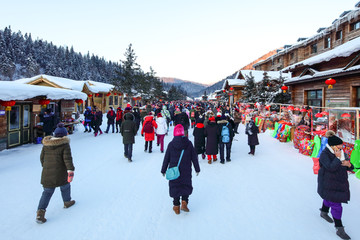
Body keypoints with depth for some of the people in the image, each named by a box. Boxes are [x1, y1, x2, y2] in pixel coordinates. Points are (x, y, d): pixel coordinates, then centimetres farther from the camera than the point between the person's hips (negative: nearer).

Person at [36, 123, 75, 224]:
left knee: (47, 192, 12)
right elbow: (67, 158, -17)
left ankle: (40, 212, 1)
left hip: (47, 173, 4)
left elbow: (42, 157, 13)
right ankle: (67, 202, 40)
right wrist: (70, 170, -17)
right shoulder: (65, 145, -11)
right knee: (65, 186, 22)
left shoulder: (46, 144, 5)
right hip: (60, 173, -4)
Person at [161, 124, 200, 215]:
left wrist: (163, 170, 10)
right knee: (186, 186, 16)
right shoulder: (188, 143, -5)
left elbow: (166, 158, -1)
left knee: (175, 187, 10)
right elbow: (194, 157, 0)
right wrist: (197, 169, 10)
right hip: (186, 171, 0)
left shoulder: (171, 144, -7)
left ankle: (176, 206, 14)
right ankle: (184, 201, 0)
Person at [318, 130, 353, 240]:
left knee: (329, 198, 27)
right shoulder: (324, 155, -21)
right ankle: (339, 229, 4)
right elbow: (331, 167, -31)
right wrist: (337, 158, -30)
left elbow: (350, 167, 5)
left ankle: (324, 212, 53)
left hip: (340, 182, 7)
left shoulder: (341, 153, 1)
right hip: (329, 184, -7)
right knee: (336, 205, -6)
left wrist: (348, 164, -17)